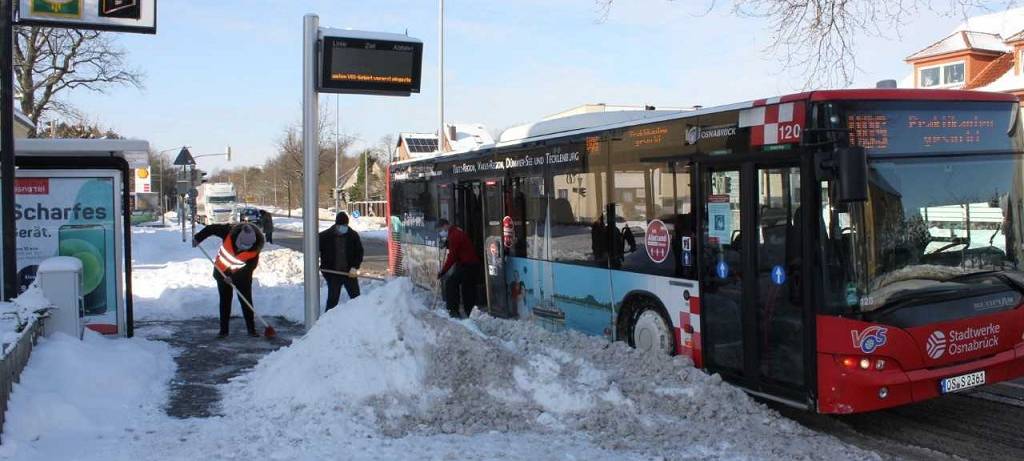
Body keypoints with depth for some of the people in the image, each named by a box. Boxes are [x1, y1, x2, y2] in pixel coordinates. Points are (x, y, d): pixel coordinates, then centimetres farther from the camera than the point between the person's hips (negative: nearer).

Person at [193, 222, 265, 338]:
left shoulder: (255, 249, -27)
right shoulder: (229, 232, -27)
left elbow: (250, 266, -23)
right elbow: (211, 228, -16)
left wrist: (234, 277, -28)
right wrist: (198, 238, -21)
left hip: (242, 274, -1)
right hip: (223, 271, 1)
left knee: (246, 301, -3)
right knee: (225, 301, 4)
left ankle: (251, 329, 4)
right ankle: (223, 330, 9)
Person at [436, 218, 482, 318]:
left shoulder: (454, 235, -15)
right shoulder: (458, 231, 17)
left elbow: (452, 256, -18)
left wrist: (443, 271, -14)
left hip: (466, 265, -10)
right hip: (474, 264, 10)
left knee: (451, 284, -9)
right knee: (468, 288, 13)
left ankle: (453, 310, -12)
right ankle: (471, 313, 16)